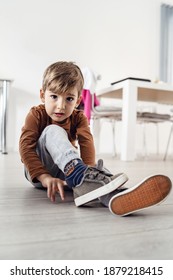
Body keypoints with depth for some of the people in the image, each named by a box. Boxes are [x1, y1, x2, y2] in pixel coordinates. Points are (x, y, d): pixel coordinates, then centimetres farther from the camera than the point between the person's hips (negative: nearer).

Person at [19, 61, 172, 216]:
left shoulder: (79, 118, -2)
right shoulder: (37, 114, -10)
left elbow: (86, 143, -21)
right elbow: (26, 147, -22)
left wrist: (89, 167, -42)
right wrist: (45, 177, -37)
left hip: (65, 172, 3)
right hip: (37, 172, -2)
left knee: (97, 165, -28)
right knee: (53, 130, -28)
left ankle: (111, 195, -62)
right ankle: (81, 175, -50)